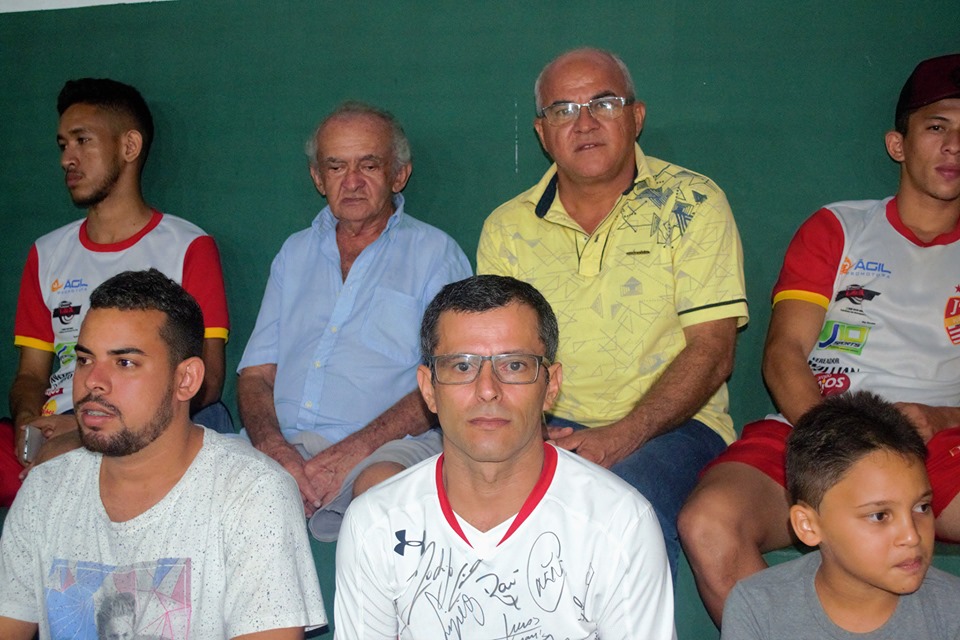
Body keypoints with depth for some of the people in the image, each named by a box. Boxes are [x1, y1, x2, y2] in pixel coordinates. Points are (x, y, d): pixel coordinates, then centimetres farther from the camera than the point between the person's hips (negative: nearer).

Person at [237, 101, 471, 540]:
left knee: (382, 483, -37)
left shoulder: (435, 253, 9)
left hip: (389, 445, -3)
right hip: (286, 444, 3)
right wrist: (275, 450, -6)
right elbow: (255, 373, 16)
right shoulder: (295, 253, 23)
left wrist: (353, 451, -16)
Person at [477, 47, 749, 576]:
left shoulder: (693, 204, 2)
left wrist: (622, 436, -19)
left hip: (670, 425, -2)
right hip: (546, 427, 3)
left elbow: (711, 351, -5)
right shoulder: (507, 227, 11)